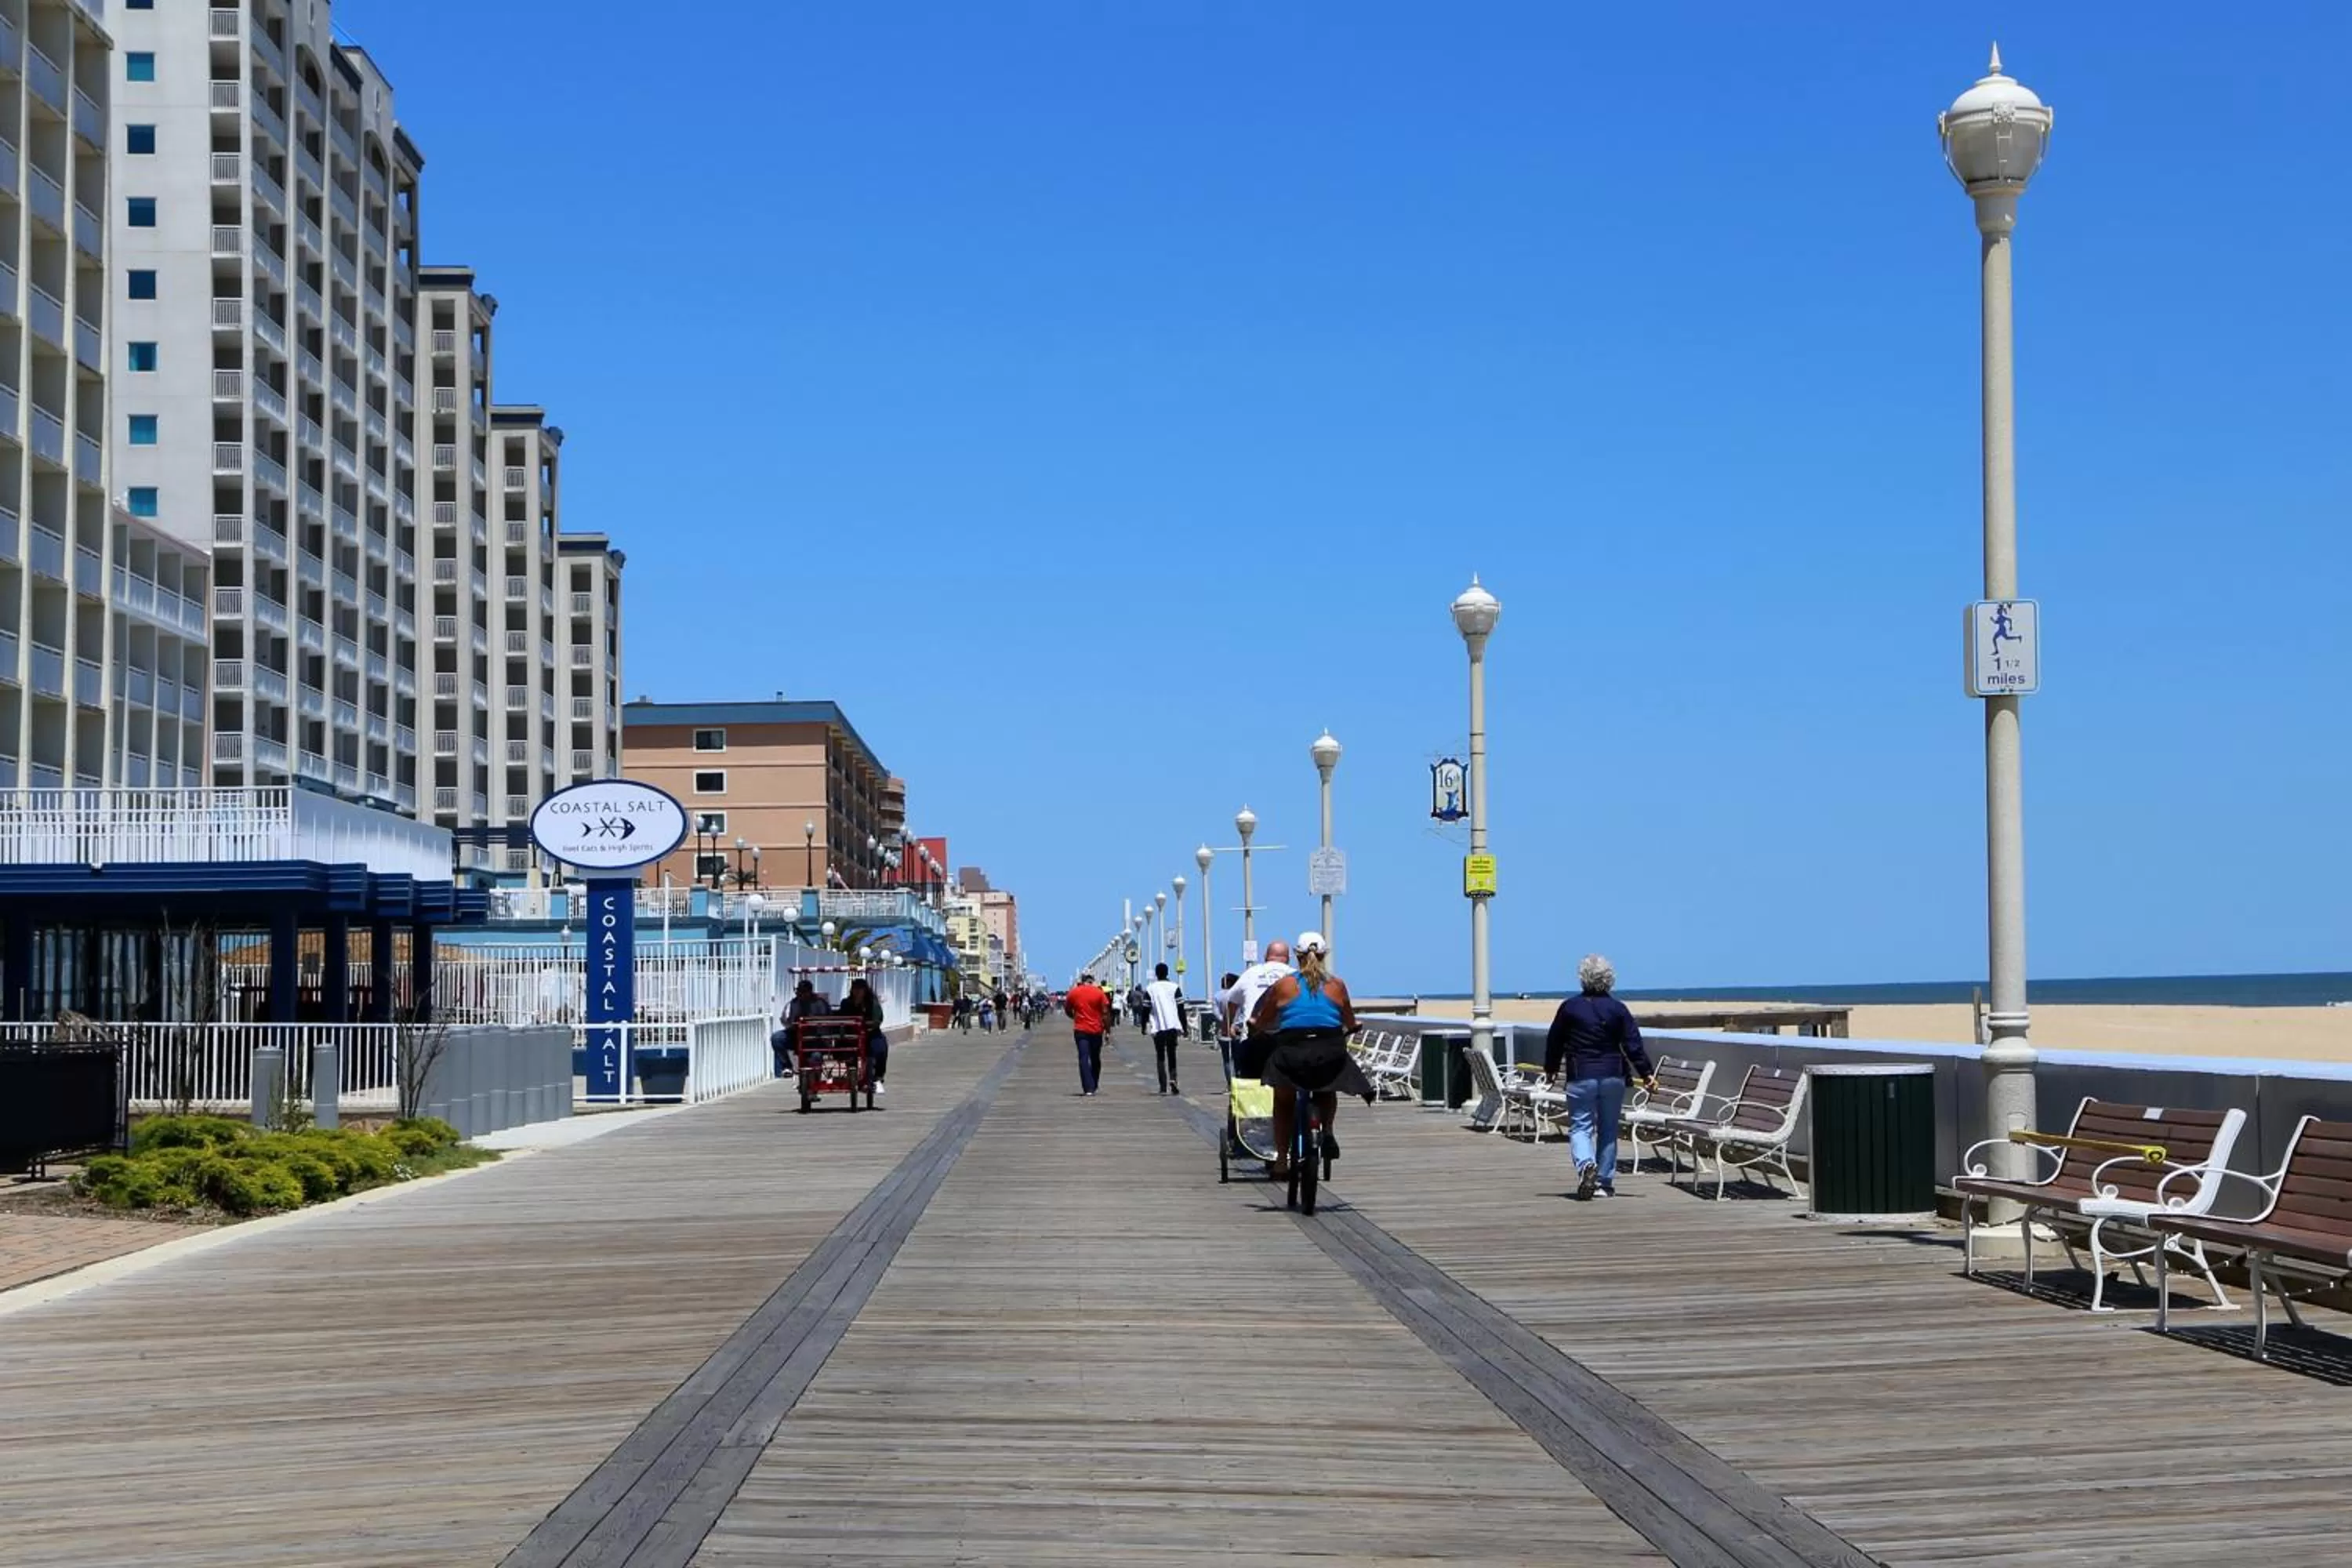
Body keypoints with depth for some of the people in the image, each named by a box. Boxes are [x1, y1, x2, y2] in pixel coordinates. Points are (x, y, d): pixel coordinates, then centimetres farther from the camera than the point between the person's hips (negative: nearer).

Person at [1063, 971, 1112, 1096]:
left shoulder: (1073, 992, 1)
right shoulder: (1099, 992, -3)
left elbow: (1067, 1010, 11)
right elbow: (1105, 1013, -6)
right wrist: (1108, 1029, 0)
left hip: (1080, 1030, -1)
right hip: (1096, 1030, 1)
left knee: (1084, 1059, -4)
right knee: (1095, 1060, 17)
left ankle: (1088, 1089, -17)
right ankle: (1093, 1087, 26)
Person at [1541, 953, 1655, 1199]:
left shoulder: (1569, 1007, -2)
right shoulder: (1618, 1009, 0)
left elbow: (1554, 1042, 7)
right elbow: (1633, 1045, -3)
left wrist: (1551, 1071, 22)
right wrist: (1646, 1073, 5)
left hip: (1581, 1078, -2)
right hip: (1613, 1077, 2)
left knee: (1580, 1127, 2)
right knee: (1608, 1130, 12)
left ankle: (1586, 1164, -27)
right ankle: (1605, 1183, 13)